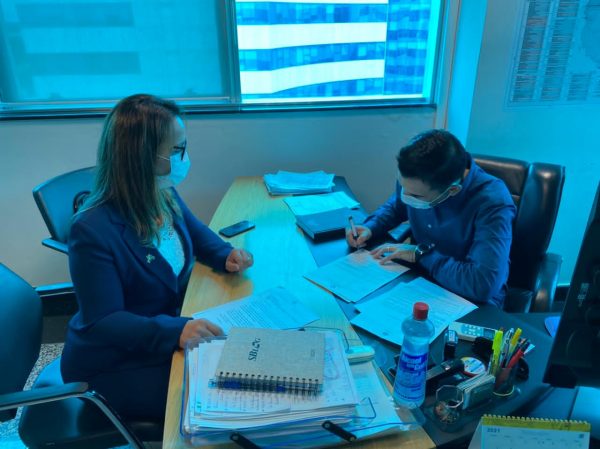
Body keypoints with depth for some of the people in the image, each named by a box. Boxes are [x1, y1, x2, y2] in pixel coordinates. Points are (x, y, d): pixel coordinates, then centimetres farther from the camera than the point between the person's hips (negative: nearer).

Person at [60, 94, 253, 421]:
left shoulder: (165, 195, -7)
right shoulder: (94, 230, -29)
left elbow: (196, 232, 13)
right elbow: (102, 321, -24)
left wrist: (225, 255, -8)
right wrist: (174, 331, -38)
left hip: (172, 325, 7)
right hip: (114, 364, -6)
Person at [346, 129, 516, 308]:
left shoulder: (492, 202, -28)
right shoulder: (416, 181, -11)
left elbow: (484, 284, -38)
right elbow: (395, 207, 12)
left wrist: (421, 253, -27)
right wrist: (370, 228, -7)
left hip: (471, 302, -4)